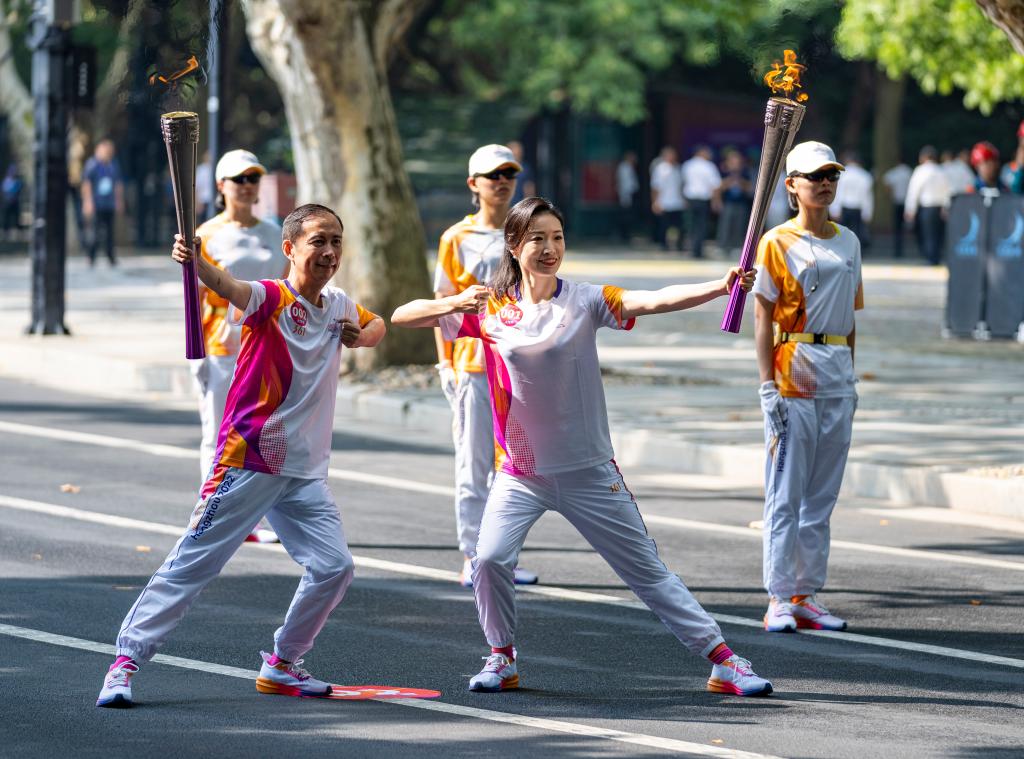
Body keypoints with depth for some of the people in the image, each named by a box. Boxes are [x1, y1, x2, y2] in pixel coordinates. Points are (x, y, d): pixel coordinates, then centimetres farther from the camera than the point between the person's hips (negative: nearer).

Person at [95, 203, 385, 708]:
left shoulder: (338, 305, 9)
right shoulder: (271, 298, -11)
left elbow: (377, 324, 32)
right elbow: (227, 286, -33)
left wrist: (363, 336, 6)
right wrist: (195, 260, -55)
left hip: (305, 472, 6)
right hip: (247, 462, -6)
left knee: (334, 567, -3)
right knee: (193, 563, -7)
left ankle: (281, 666, 14)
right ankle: (127, 660, -3)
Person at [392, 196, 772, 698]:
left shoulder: (584, 301, -7)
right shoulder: (488, 308, -3)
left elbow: (653, 300, -22)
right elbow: (401, 317, -4)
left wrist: (720, 287, -39)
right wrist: (453, 305, -25)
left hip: (588, 471, -1)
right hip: (519, 472, 1)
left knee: (648, 571, 4)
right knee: (490, 560, -18)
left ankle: (721, 660, 10)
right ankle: (503, 658, 5)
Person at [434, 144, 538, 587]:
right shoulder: (457, 239, 0)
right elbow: (443, 303, 2)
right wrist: (445, 363, -5)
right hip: (472, 364, -3)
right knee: (473, 464, 0)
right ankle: (471, 558, 5)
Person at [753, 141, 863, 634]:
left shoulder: (848, 242, 13)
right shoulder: (777, 242, -4)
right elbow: (763, 317, -7)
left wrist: (849, 378, 15)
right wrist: (768, 386, -14)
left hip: (838, 375, 6)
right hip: (793, 368, -6)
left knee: (822, 494, 8)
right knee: (785, 492, -5)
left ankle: (807, 594, 13)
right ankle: (779, 599, -4)